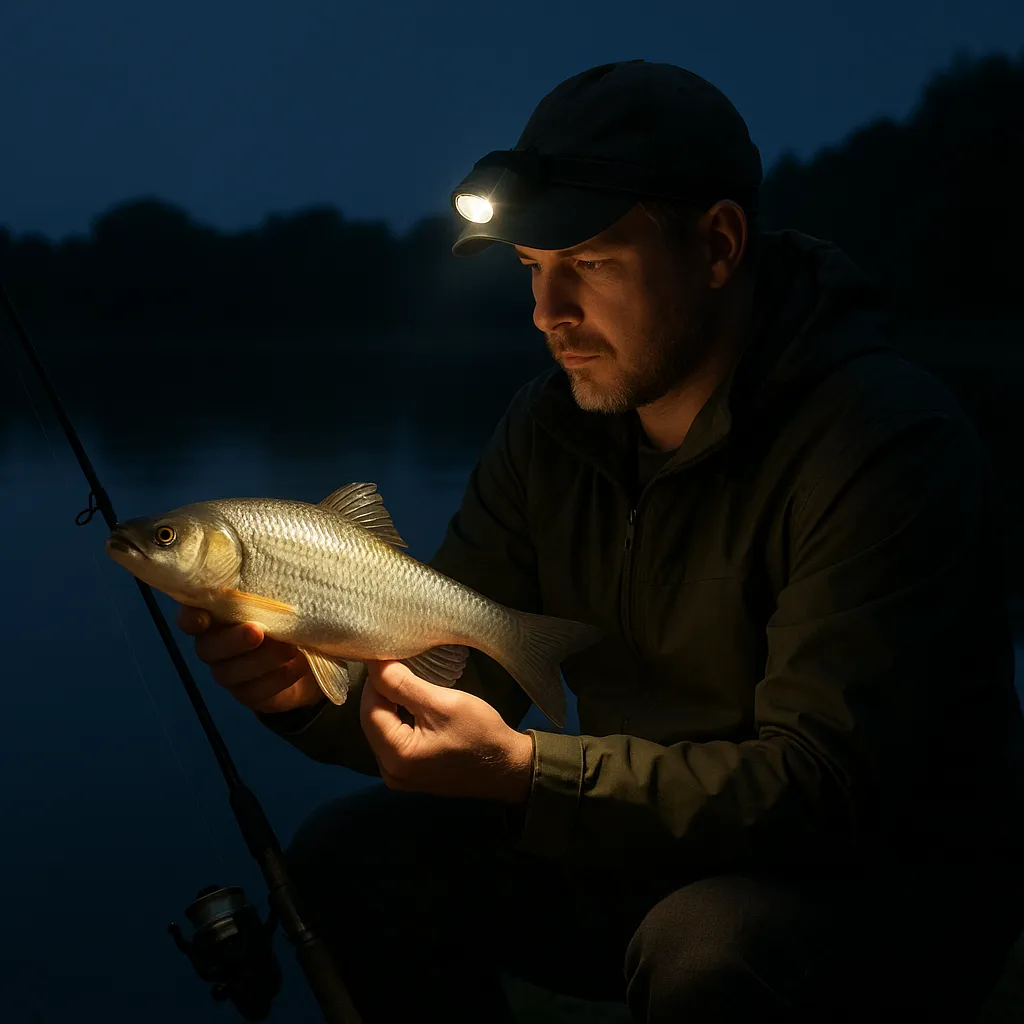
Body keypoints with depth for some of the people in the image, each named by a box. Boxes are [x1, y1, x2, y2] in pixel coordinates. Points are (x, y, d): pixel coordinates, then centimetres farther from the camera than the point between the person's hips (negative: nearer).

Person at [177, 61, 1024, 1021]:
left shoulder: (885, 440, -23)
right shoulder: (547, 429, 0)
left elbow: (822, 783, -28)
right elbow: (451, 689, 2)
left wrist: (526, 771, -34)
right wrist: (314, 686, -20)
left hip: (888, 874, -6)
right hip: (655, 851, 7)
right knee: (353, 853, -5)